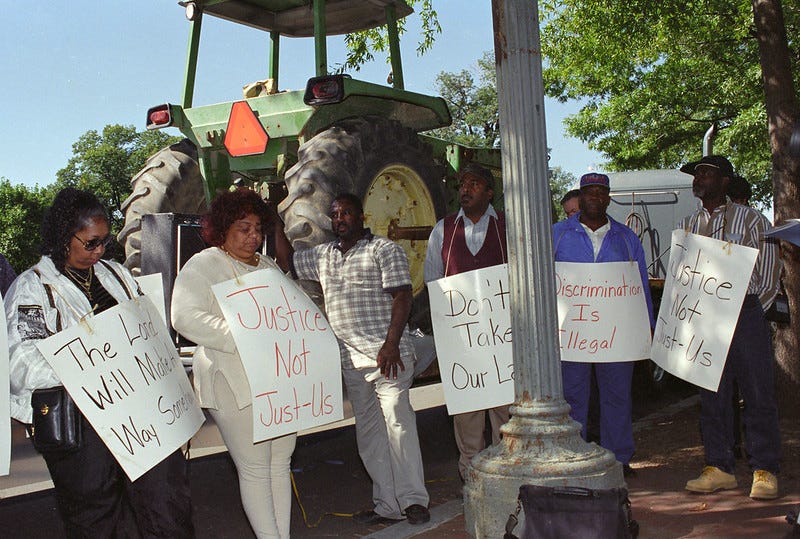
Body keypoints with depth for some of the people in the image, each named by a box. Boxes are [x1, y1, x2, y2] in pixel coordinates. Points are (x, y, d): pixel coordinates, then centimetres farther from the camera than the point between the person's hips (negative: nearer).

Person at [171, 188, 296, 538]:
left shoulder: (267, 266, 19)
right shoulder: (203, 265, -3)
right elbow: (185, 317, -16)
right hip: (236, 384, -7)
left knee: (280, 463, 10)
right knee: (254, 468, -4)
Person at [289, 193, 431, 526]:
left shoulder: (384, 250, -1)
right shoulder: (323, 255, 18)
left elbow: (402, 297, -8)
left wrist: (391, 344, -19)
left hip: (386, 355, -7)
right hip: (350, 359, 7)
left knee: (397, 423, -11)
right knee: (368, 431, 8)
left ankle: (413, 500, -4)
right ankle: (387, 505, 14)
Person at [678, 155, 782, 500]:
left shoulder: (751, 220, 2)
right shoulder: (687, 225, 14)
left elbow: (769, 276, 0)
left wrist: (746, 312, -5)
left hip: (745, 316, -4)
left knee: (758, 394, -2)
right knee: (712, 397, 6)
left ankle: (764, 471, 7)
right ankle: (719, 468, 15)